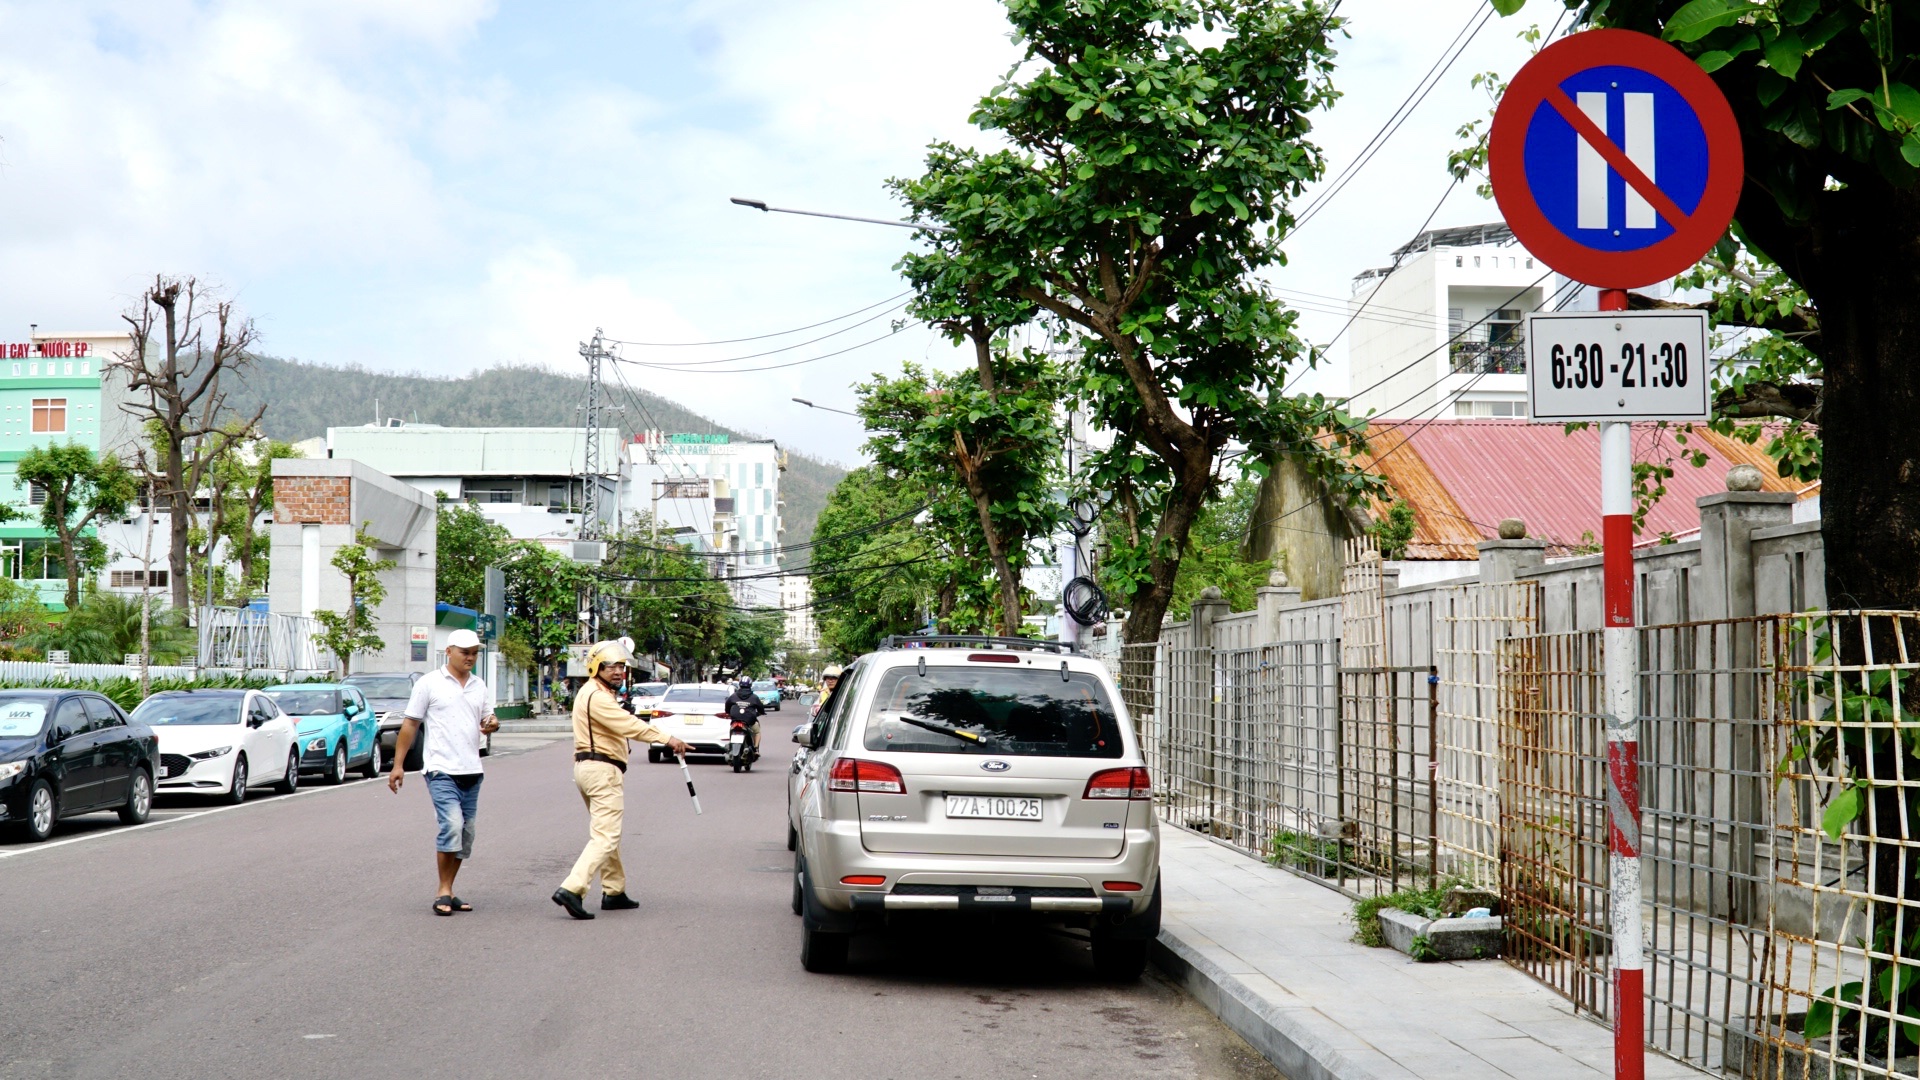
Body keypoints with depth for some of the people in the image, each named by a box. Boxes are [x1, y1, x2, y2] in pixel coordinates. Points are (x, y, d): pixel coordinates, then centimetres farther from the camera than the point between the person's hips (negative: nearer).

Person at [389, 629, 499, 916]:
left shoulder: (479, 687, 14)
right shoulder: (429, 683, -1)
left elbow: (488, 718, 20)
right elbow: (410, 725, 1)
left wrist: (492, 725, -5)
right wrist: (398, 764, -2)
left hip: (471, 771, 6)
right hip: (442, 770, -6)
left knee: (465, 834, 7)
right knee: (452, 826, -19)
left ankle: (447, 893, 16)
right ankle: (443, 892, -9)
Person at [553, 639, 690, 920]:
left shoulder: (594, 694, 19)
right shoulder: (597, 697, -16)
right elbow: (629, 726, -26)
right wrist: (667, 739, -29)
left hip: (587, 767, 11)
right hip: (602, 770, -11)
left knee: (607, 833, 19)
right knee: (605, 837, -13)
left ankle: (614, 892, 26)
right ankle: (572, 889, -23)